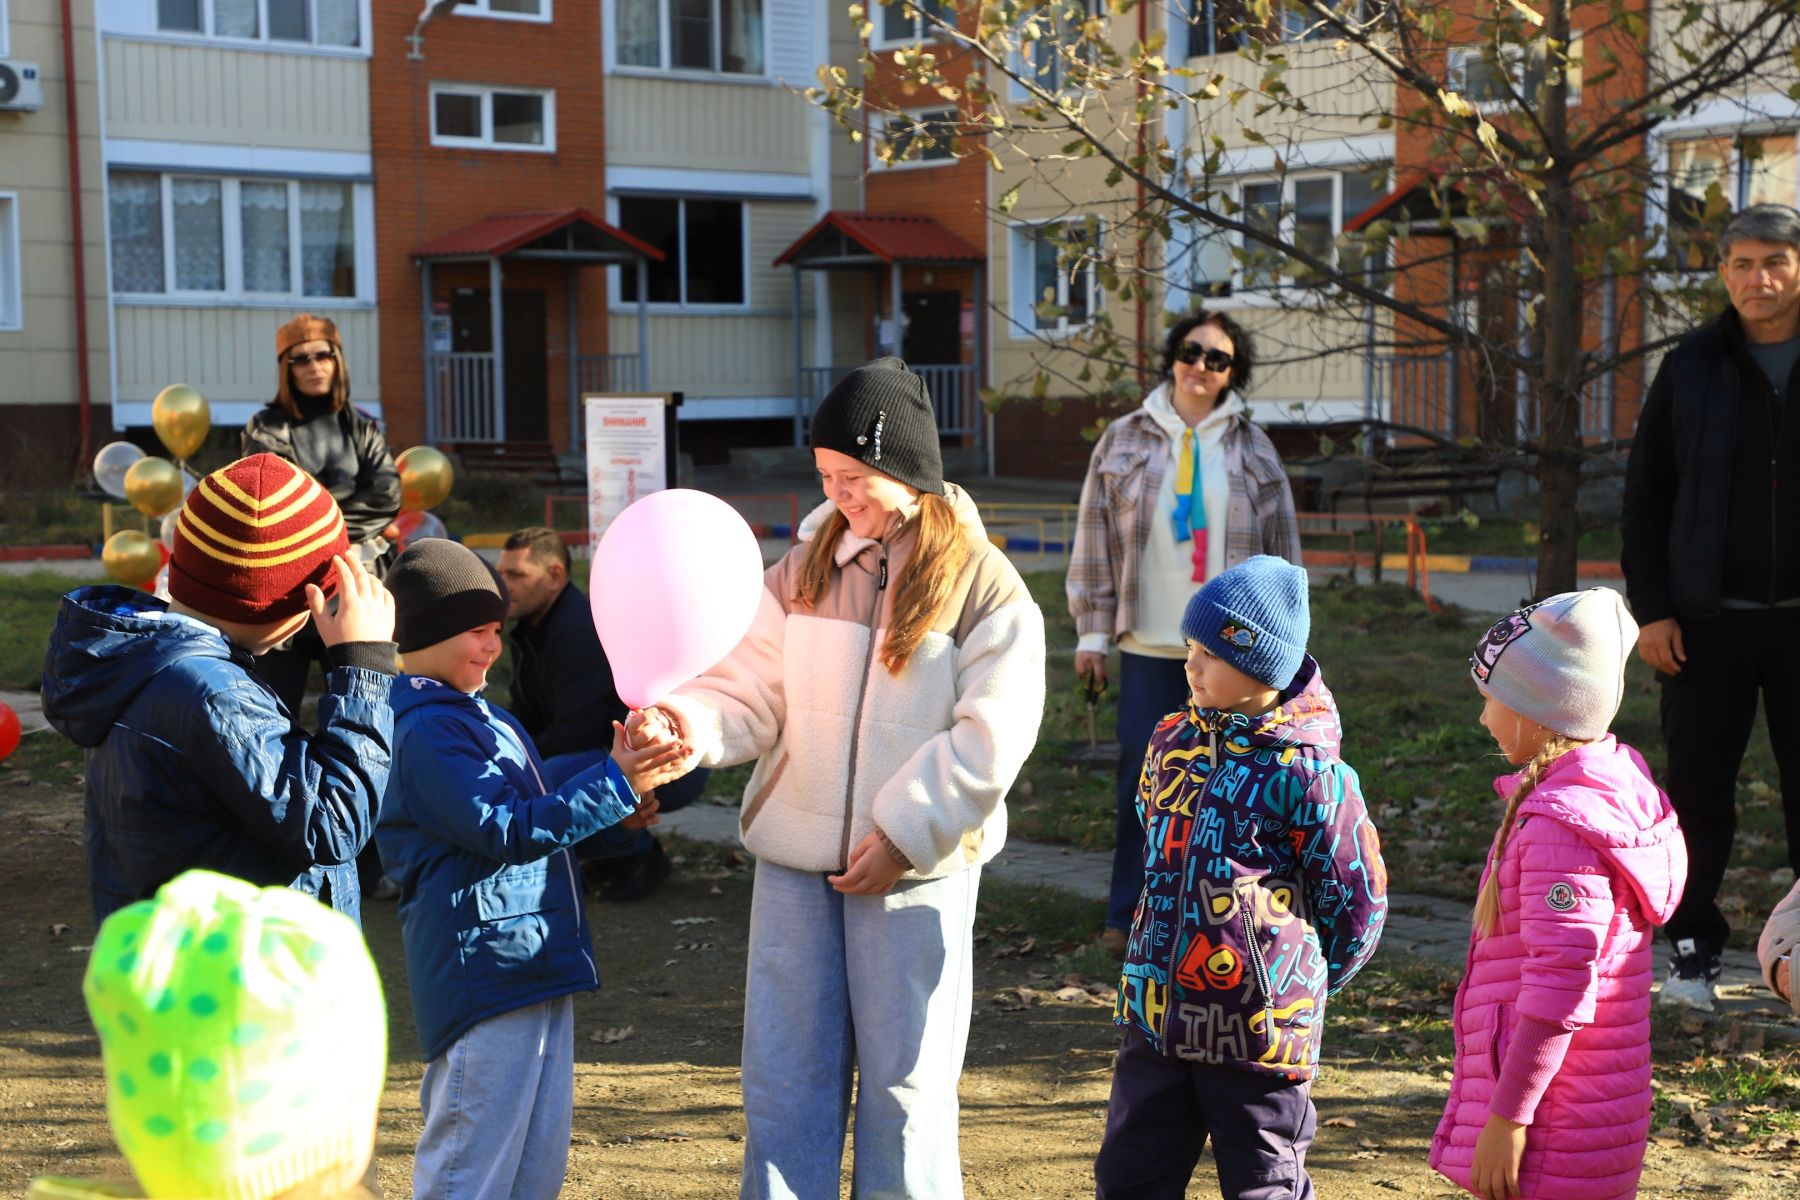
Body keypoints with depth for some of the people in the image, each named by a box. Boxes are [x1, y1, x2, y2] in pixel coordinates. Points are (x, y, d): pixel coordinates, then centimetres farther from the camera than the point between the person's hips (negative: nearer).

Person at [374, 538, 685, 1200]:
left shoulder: (478, 715, 17)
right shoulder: (427, 731, -16)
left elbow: (525, 806, 28)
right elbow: (508, 833, -22)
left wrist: (614, 810, 11)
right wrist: (614, 782, -26)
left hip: (535, 965, 10)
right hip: (484, 967, -10)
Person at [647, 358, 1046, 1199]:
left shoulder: (983, 585, -6)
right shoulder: (806, 566, 5)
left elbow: (989, 737, -11)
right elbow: (753, 695, 2)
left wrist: (905, 833, -15)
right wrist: (686, 722, -18)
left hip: (915, 870, -3)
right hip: (795, 858, 4)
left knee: (905, 1083, 7)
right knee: (784, 1075, 8)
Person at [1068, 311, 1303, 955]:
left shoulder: (1253, 449, 7)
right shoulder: (1125, 441, 5)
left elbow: (1281, 546, 10)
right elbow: (1096, 540, 5)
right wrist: (1092, 635, 1)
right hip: (1150, 643, -1)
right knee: (1140, 776, -1)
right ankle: (1127, 914, 10)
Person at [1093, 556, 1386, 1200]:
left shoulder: (1307, 771, -16)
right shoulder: (1173, 741, 3)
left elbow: (1357, 903, -7)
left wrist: (1300, 982, 4)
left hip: (1259, 1025, -6)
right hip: (1156, 1014, 6)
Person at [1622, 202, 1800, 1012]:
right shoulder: (1693, 368, 3)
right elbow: (1645, 496, 5)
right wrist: (1650, 609, -3)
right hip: (1709, 622, 1)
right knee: (1699, 789, 5)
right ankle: (1693, 949, 15)